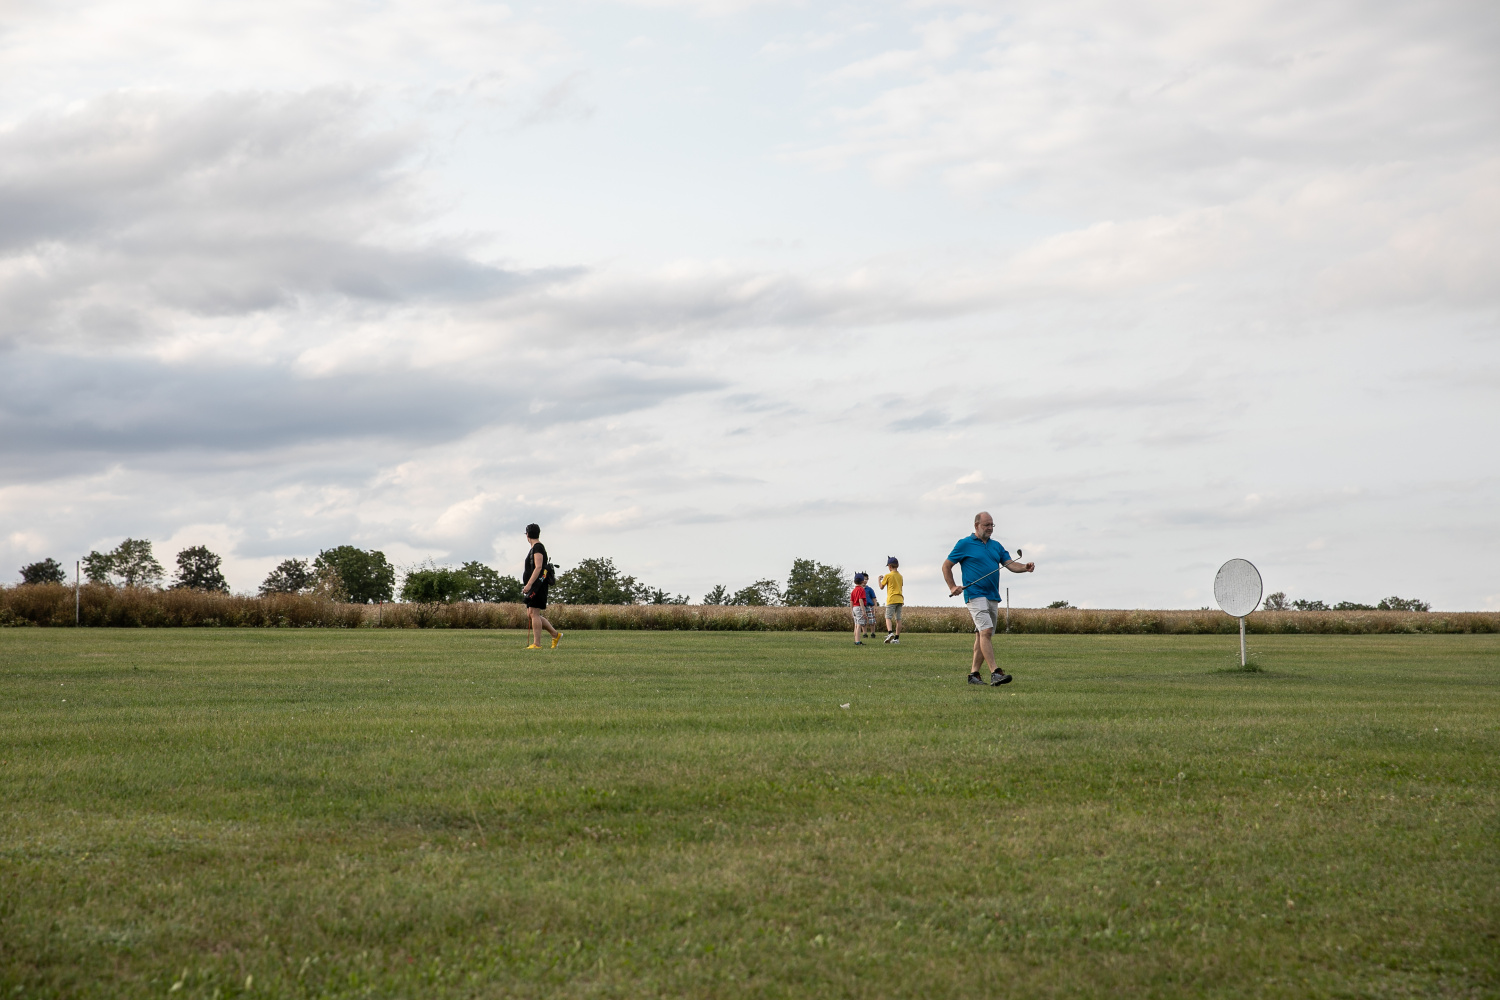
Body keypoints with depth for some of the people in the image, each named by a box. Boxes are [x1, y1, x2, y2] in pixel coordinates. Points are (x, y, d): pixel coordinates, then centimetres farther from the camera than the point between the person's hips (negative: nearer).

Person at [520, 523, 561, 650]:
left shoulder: (538, 547, -10)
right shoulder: (535, 548, 21)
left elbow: (538, 568, -19)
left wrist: (528, 584, -24)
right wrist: (527, 585, 29)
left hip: (537, 585, -10)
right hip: (533, 587, 10)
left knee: (534, 613, -11)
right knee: (530, 614, 10)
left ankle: (537, 644, -12)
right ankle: (555, 634, 12)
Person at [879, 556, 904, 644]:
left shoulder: (888, 576, -6)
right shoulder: (900, 576, 11)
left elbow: (881, 587, 2)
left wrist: (879, 579, 20)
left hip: (891, 599, -6)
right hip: (900, 599, 6)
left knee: (888, 617, -5)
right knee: (898, 619, 4)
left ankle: (890, 632, -29)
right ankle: (897, 637, 4)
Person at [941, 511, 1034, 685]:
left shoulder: (996, 546, 17)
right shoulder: (965, 544, 1)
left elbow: (1011, 565, 8)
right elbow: (946, 566, 6)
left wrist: (1025, 567, -13)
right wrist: (952, 587, -5)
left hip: (993, 597, 7)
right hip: (975, 595, -7)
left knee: (982, 635, 9)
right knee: (986, 631, -18)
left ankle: (974, 674, 15)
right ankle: (995, 673, -26)